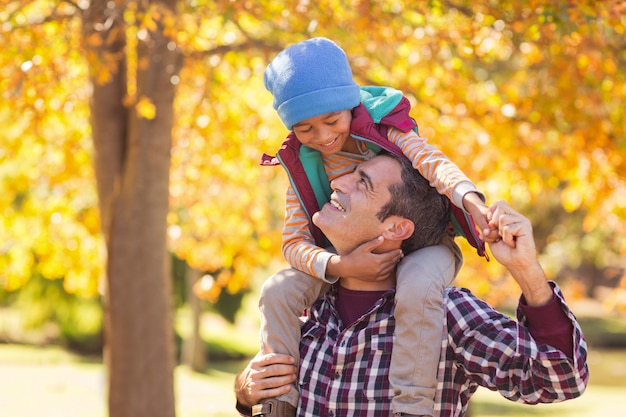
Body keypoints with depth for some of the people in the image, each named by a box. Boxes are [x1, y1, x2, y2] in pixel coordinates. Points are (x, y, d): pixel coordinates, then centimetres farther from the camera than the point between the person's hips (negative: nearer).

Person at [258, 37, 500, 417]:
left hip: (421, 247, -4)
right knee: (279, 292, -17)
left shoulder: (387, 130, -16)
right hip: (351, 260, 4)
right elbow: (295, 243, -11)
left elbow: (432, 162, -35)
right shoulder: (303, 165, -6)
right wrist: (341, 266, -32)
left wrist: (473, 201, -56)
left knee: (418, 288, -39)